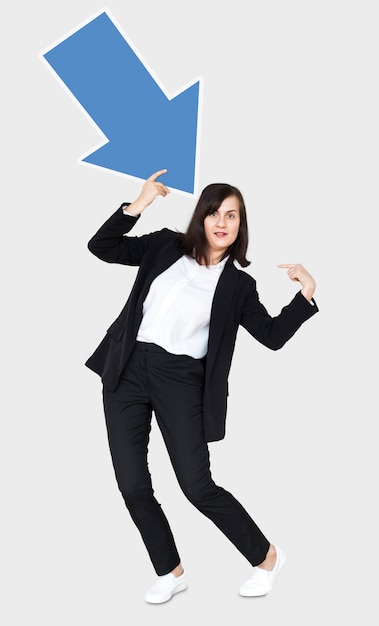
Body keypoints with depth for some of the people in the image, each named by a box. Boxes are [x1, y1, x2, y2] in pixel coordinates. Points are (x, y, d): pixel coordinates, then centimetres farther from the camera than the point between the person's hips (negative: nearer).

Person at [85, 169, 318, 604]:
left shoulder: (237, 284, 6)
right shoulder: (167, 246, 8)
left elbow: (272, 335, 2)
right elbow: (101, 247, 4)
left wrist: (305, 293, -8)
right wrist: (136, 206, -8)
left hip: (179, 380, -2)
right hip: (127, 371, 3)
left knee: (197, 486, -6)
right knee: (132, 485, 3)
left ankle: (266, 556, 17)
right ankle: (170, 572, 23)